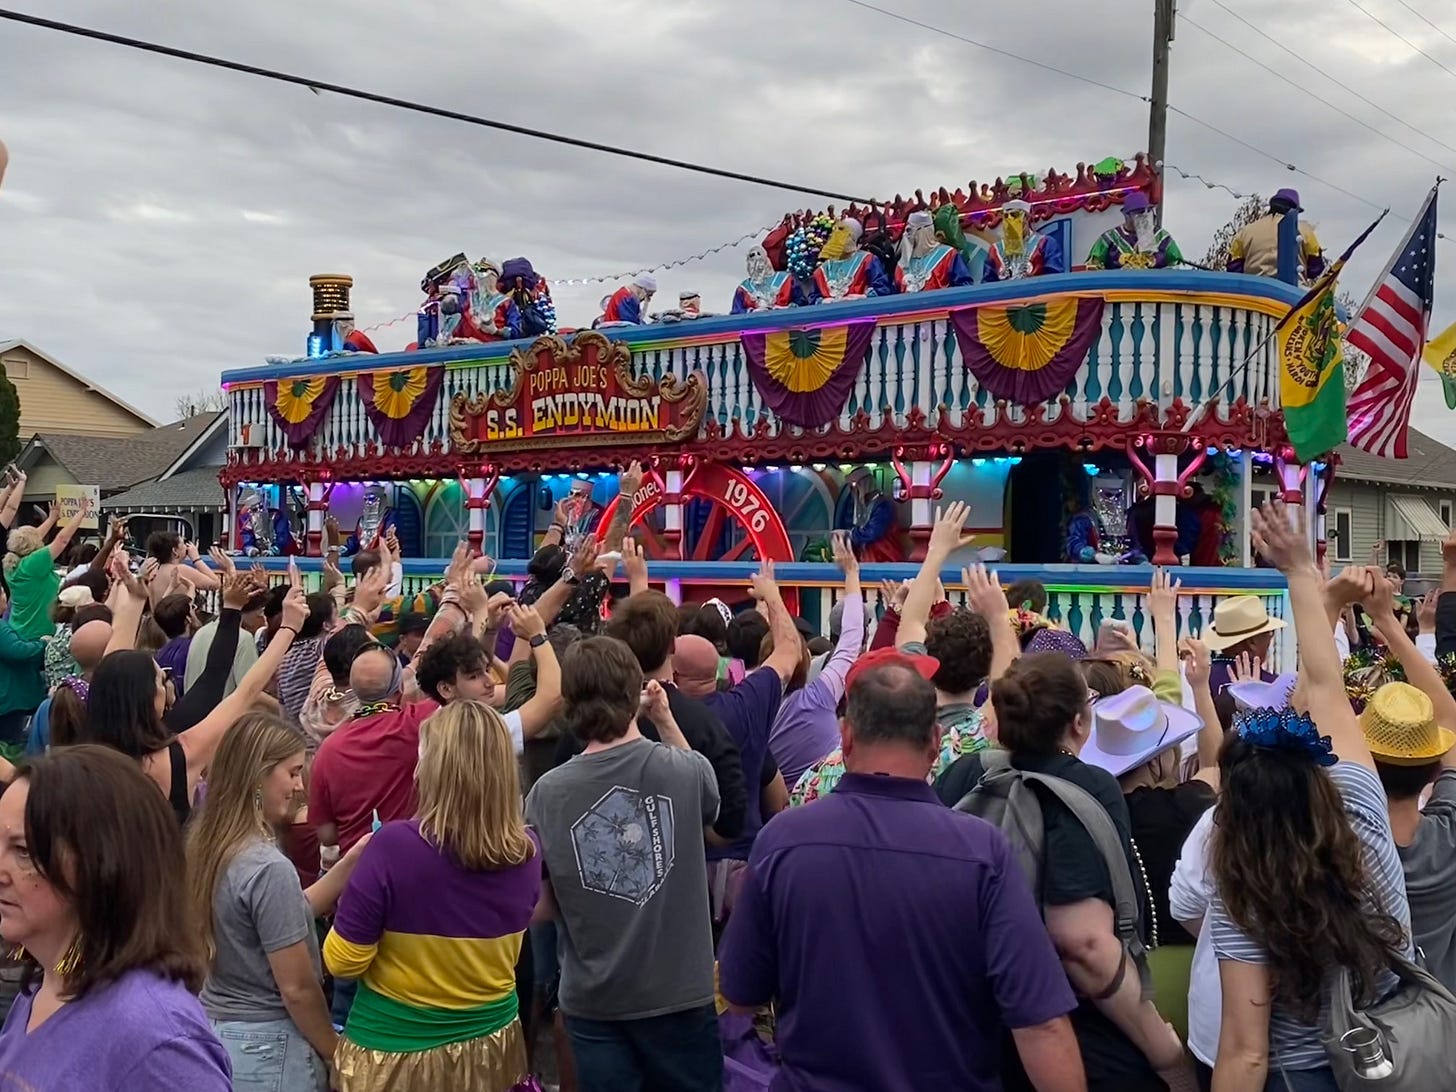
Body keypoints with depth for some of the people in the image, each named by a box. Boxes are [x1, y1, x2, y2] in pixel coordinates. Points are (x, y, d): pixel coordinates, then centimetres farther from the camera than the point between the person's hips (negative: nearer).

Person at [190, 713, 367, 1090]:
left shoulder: (208, 846, 0)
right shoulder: (268, 867, -25)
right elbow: (296, 988, -20)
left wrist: (350, 862, 4)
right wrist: (336, 1054, -6)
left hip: (214, 1029, 8)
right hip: (266, 1047, -8)